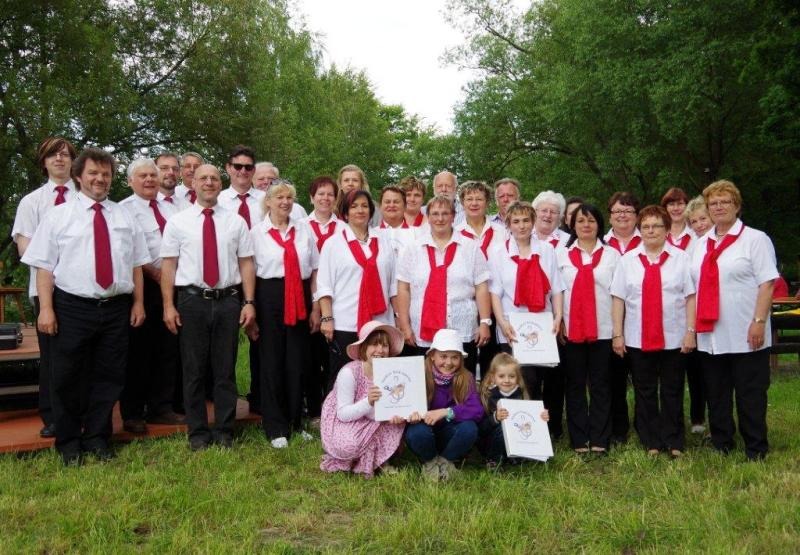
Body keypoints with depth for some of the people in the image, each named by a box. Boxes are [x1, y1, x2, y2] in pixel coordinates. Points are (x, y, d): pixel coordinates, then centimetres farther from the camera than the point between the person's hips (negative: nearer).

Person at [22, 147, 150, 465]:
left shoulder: (124, 217, 11)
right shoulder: (58, 216, 2)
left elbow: (136, 264, 11)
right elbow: (44, 266, -3)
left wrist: (138, 302, 5)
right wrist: (46, 309, -11)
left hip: (116, 308, 3)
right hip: (72, 308, -2)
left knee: (108, 378, 9)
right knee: (68, 379, 6)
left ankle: (97, 439, 24)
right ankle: (69, 444, 22)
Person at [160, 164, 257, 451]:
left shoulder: (236, 221, 6)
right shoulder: (177, 221, 3)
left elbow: (246, 263, 5)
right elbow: (168, 265, 1)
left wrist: (249, 302, -2)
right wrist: (168, 306, -4)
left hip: (228, 300, 1)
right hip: (191, 300, -1)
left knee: (225, 371, 8)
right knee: (193, 371, 7)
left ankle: (224, 432, 20)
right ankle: (197, 433, 20)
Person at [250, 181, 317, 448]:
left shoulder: (303, 230, 9)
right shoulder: (256, 232, 2)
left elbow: (315, 269, 11)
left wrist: (316, 305, 7)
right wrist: (250, 307, -4)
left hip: (299, 301, 3)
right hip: (269, 298, -3)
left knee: (298, 361, 8)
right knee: (272, 361, 3)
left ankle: (295, 422, 23)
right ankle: (275, 427, 14)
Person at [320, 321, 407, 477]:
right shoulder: (349, 372, -26)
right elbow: (343, 414, -25)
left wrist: (395, 415, -34)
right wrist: (368, 402, -42)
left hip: (370, 422, 5)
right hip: (341, 423, -5)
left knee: (398, 420, -19)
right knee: (349, 446, -33)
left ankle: (379, 459, 0)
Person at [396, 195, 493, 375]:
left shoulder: (471, 248, 6)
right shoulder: (413, 250, 7)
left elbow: (481, 288, 4)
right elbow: (403, 289, 6)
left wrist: (485, 322, -4)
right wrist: (405, 326, -1)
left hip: (463, 333, 0)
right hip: (423, 335, 1)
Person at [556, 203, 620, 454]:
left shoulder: (611, 254, 9)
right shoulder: (561, 253, 10)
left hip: (603, 329, 0)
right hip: (571, 329, 1)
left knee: (600, 385, 3)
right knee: (575, 385, 4)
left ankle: (599, 441, 9)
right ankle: (579, 441, 10)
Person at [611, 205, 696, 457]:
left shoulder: (680, 258, 2)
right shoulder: (628, 259, 5)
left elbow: (690, 296, -1)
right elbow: (618, 298, 1)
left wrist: (690, 331, -8)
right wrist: (617, 334, -3)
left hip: (673, 337, -1)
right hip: (638, 338, 1)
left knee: (672, 391, 8)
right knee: (645, 392, 8)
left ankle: (674, 442, 17)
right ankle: (651, 442, 19)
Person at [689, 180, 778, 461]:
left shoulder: (755, 239, -2)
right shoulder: (701, 244, 14)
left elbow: (767, 283, -9)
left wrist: (759, 321, -17)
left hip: (745, 334, -5)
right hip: (711, 334, 5)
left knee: (750, 395, 3)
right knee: (716, 395, 13)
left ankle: (756, 451, 14)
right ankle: (721, 446, 25)